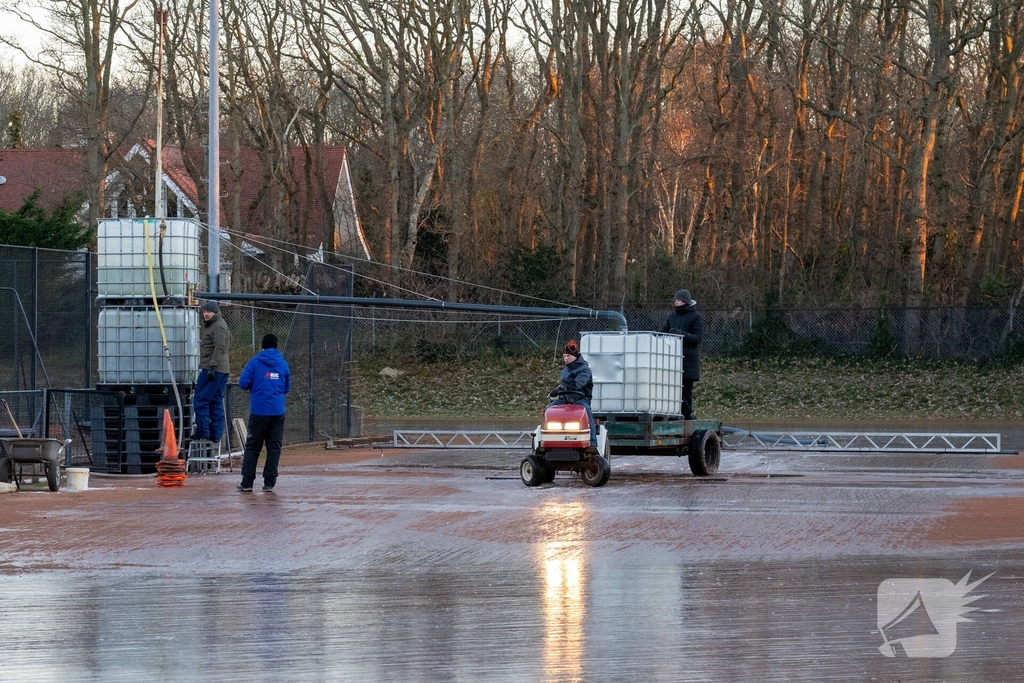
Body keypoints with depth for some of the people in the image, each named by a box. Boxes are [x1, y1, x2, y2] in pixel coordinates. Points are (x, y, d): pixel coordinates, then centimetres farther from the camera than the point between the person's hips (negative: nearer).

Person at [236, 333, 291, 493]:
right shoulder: (283, 363, 7)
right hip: (278, 412, 2)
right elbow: (287, 388, 15)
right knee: (274, 447, 6)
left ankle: (247, 482, 1)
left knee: (252, 446, 4)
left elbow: (243, 383, -7)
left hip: (259, 411, -2)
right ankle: (269, 482, 2)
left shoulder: (255, 362, -3)